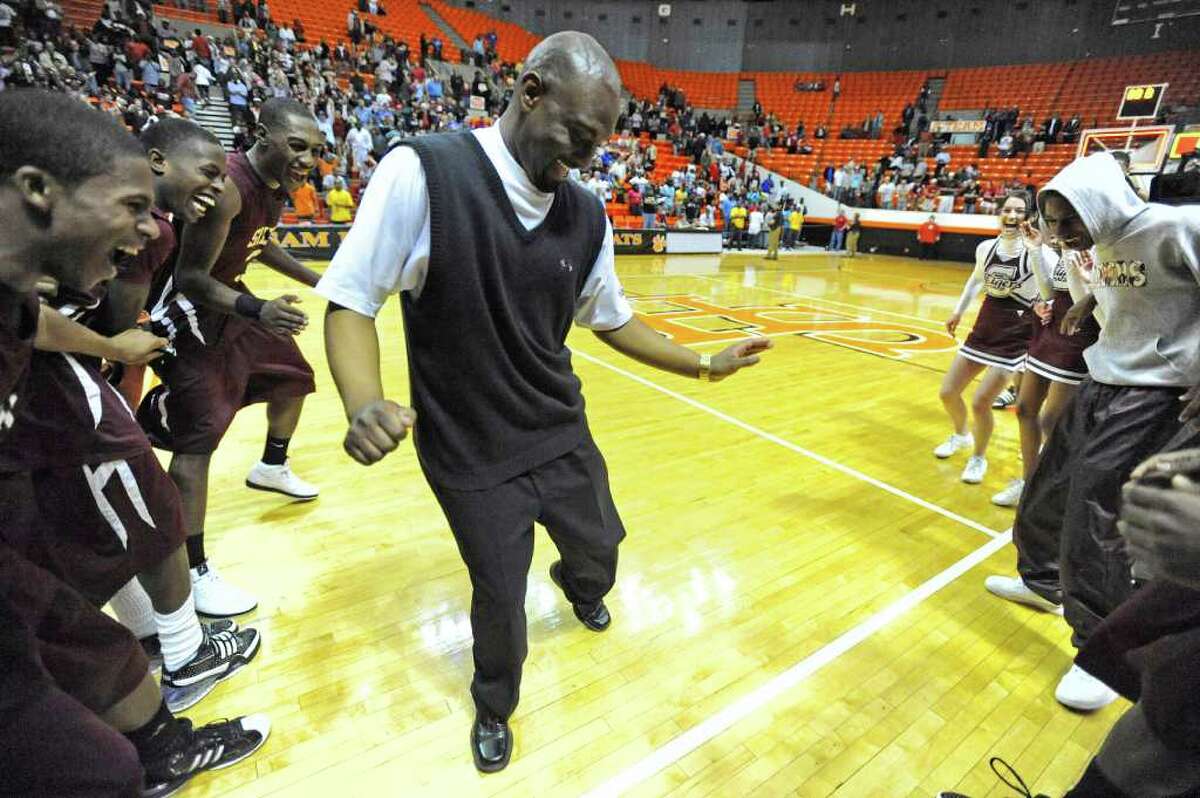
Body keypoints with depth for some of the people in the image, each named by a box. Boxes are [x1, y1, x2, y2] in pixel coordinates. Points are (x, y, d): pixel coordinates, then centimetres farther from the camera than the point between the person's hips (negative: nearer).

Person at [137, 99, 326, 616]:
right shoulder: (228, 186, -30)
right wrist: (258, 311, -45)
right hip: (185, 306, -9)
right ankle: (192, 573, -7)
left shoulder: (280, 182, -1)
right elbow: (190, 277, -29)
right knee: (201, 432, -15)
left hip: (229, 296, 9)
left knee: (293, 375, 19)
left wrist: (316, 280, 16)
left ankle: (271, 468, 44)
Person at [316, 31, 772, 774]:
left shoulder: (588, 216, -3)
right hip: (470, 456, -4)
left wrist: (703, 364, 7)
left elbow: (611, 319, 9)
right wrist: (365, 405, -29)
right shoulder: (423, 171, -18)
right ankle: (495, 707, 48)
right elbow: (351, 300, -13)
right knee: (500, 596, 12)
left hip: (563, 435, 5)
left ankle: (578, 584, 65)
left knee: (599, 547, 22)